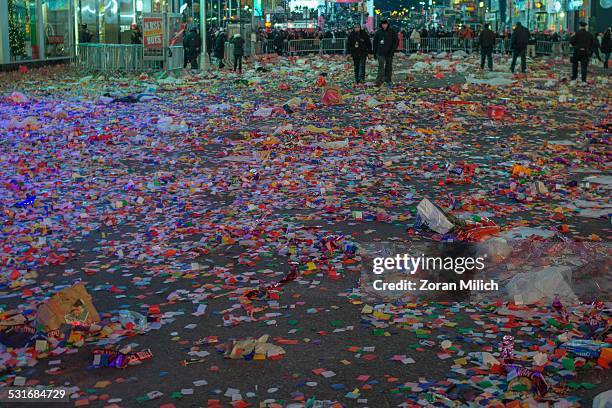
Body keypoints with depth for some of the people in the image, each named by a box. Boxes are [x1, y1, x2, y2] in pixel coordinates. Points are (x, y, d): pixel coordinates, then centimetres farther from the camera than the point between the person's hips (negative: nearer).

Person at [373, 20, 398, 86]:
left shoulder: (392, 32, 1)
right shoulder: (378, 32, 4)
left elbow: (396, 41, 0)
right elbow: (375, 42, 12)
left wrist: (393, 50, -11)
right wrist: (375, 52, 9)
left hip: (389, 53, 1)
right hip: (381, 53, -1)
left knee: (389, 66, 10)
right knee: (381, 67, -12)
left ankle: (388, 79, 23)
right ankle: (379, 80, -16)